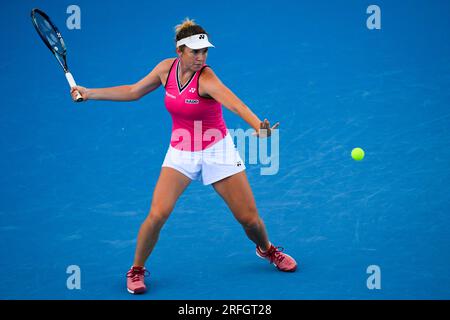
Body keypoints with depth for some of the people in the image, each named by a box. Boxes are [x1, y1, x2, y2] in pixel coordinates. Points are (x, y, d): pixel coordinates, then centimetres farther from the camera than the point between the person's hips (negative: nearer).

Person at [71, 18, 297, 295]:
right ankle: (137, 270, 8)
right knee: (158, 213, -16)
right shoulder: (167, 68, -8)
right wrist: (90, 93, 8)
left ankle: (267, 250, 35)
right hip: (180, 152, 3)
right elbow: (133, 92, 8)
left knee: (249, 218, 0)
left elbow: (233, 101, -44)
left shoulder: (206, 79, -24)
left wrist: (257, 124, -63)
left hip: (216, 150, -3)